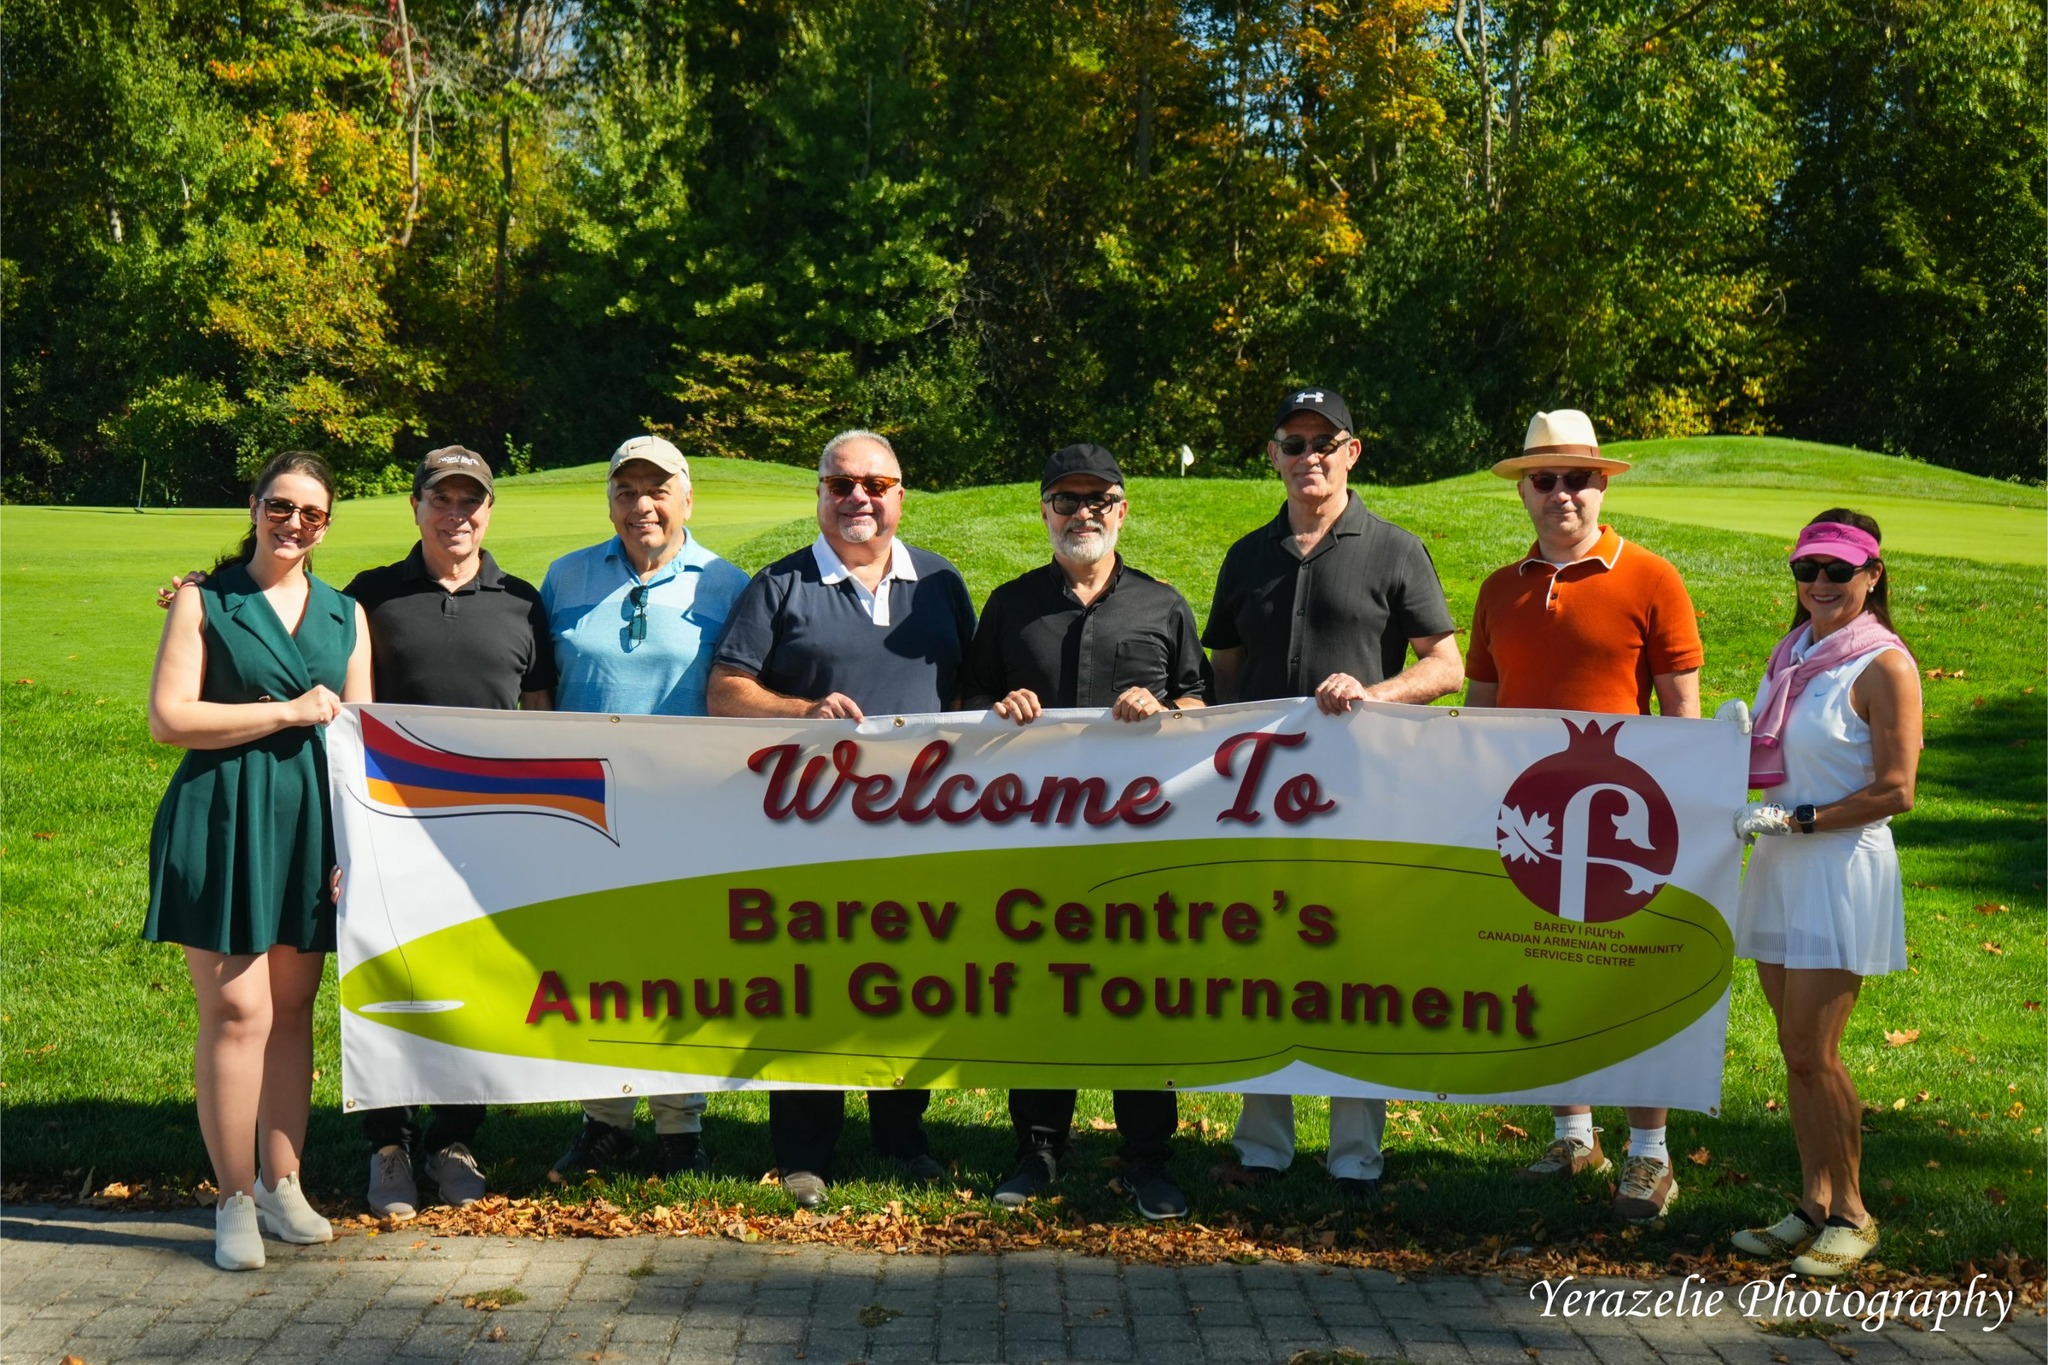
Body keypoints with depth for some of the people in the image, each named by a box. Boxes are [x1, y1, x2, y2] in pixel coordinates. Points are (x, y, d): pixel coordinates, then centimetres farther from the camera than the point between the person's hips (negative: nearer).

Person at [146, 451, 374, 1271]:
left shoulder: (346, 616, 13)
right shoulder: (203, 602, 2)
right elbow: (169, 718, -7)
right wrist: (289, 713, -9)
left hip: (311, 823, 4)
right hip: (224, 823, -4)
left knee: (293, 1011, 8)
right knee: (237, 1012, -6)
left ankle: (282, 1186, 18)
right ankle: (234, 1201, 4)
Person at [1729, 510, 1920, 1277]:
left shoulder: (1883, 666, -11)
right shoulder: (1794, 652, 11)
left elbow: (1893, 793, -14)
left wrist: (1794, 820, -17)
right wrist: (1732, 747, 2)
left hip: (1843, 869, -7)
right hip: (1781, 867, 7)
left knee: (1813, 1052, -6)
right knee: (1796, 1050, 10)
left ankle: (1851, 1214, 9)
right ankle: (1813, 1204, 19)